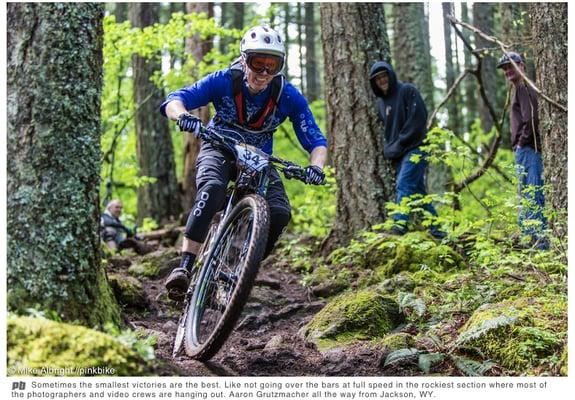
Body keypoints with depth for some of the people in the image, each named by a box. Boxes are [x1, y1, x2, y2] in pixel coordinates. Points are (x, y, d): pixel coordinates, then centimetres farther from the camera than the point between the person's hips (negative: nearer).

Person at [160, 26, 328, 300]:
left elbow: (316, 140, -15)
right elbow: (174, 100, -26)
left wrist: (316, 166, -37)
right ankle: (184, 268, -36)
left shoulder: (288, 96, -19)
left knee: (280, 213, -23)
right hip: (219, 149, -2)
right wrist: (183, 116, -50)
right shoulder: (223, 81, -20)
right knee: (212, 190, -36)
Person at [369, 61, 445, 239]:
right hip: (399, 153, 7)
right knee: (418, 190, 7)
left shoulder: (407, 91, -5)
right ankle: (436, 231, 13)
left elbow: (418, 119, -14)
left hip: (415, 148, -7)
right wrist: (389, 148, 9)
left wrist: (399, 144, -14)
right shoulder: (381, 101, 16)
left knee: (403, 186, -20)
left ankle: (400, 225, -29)